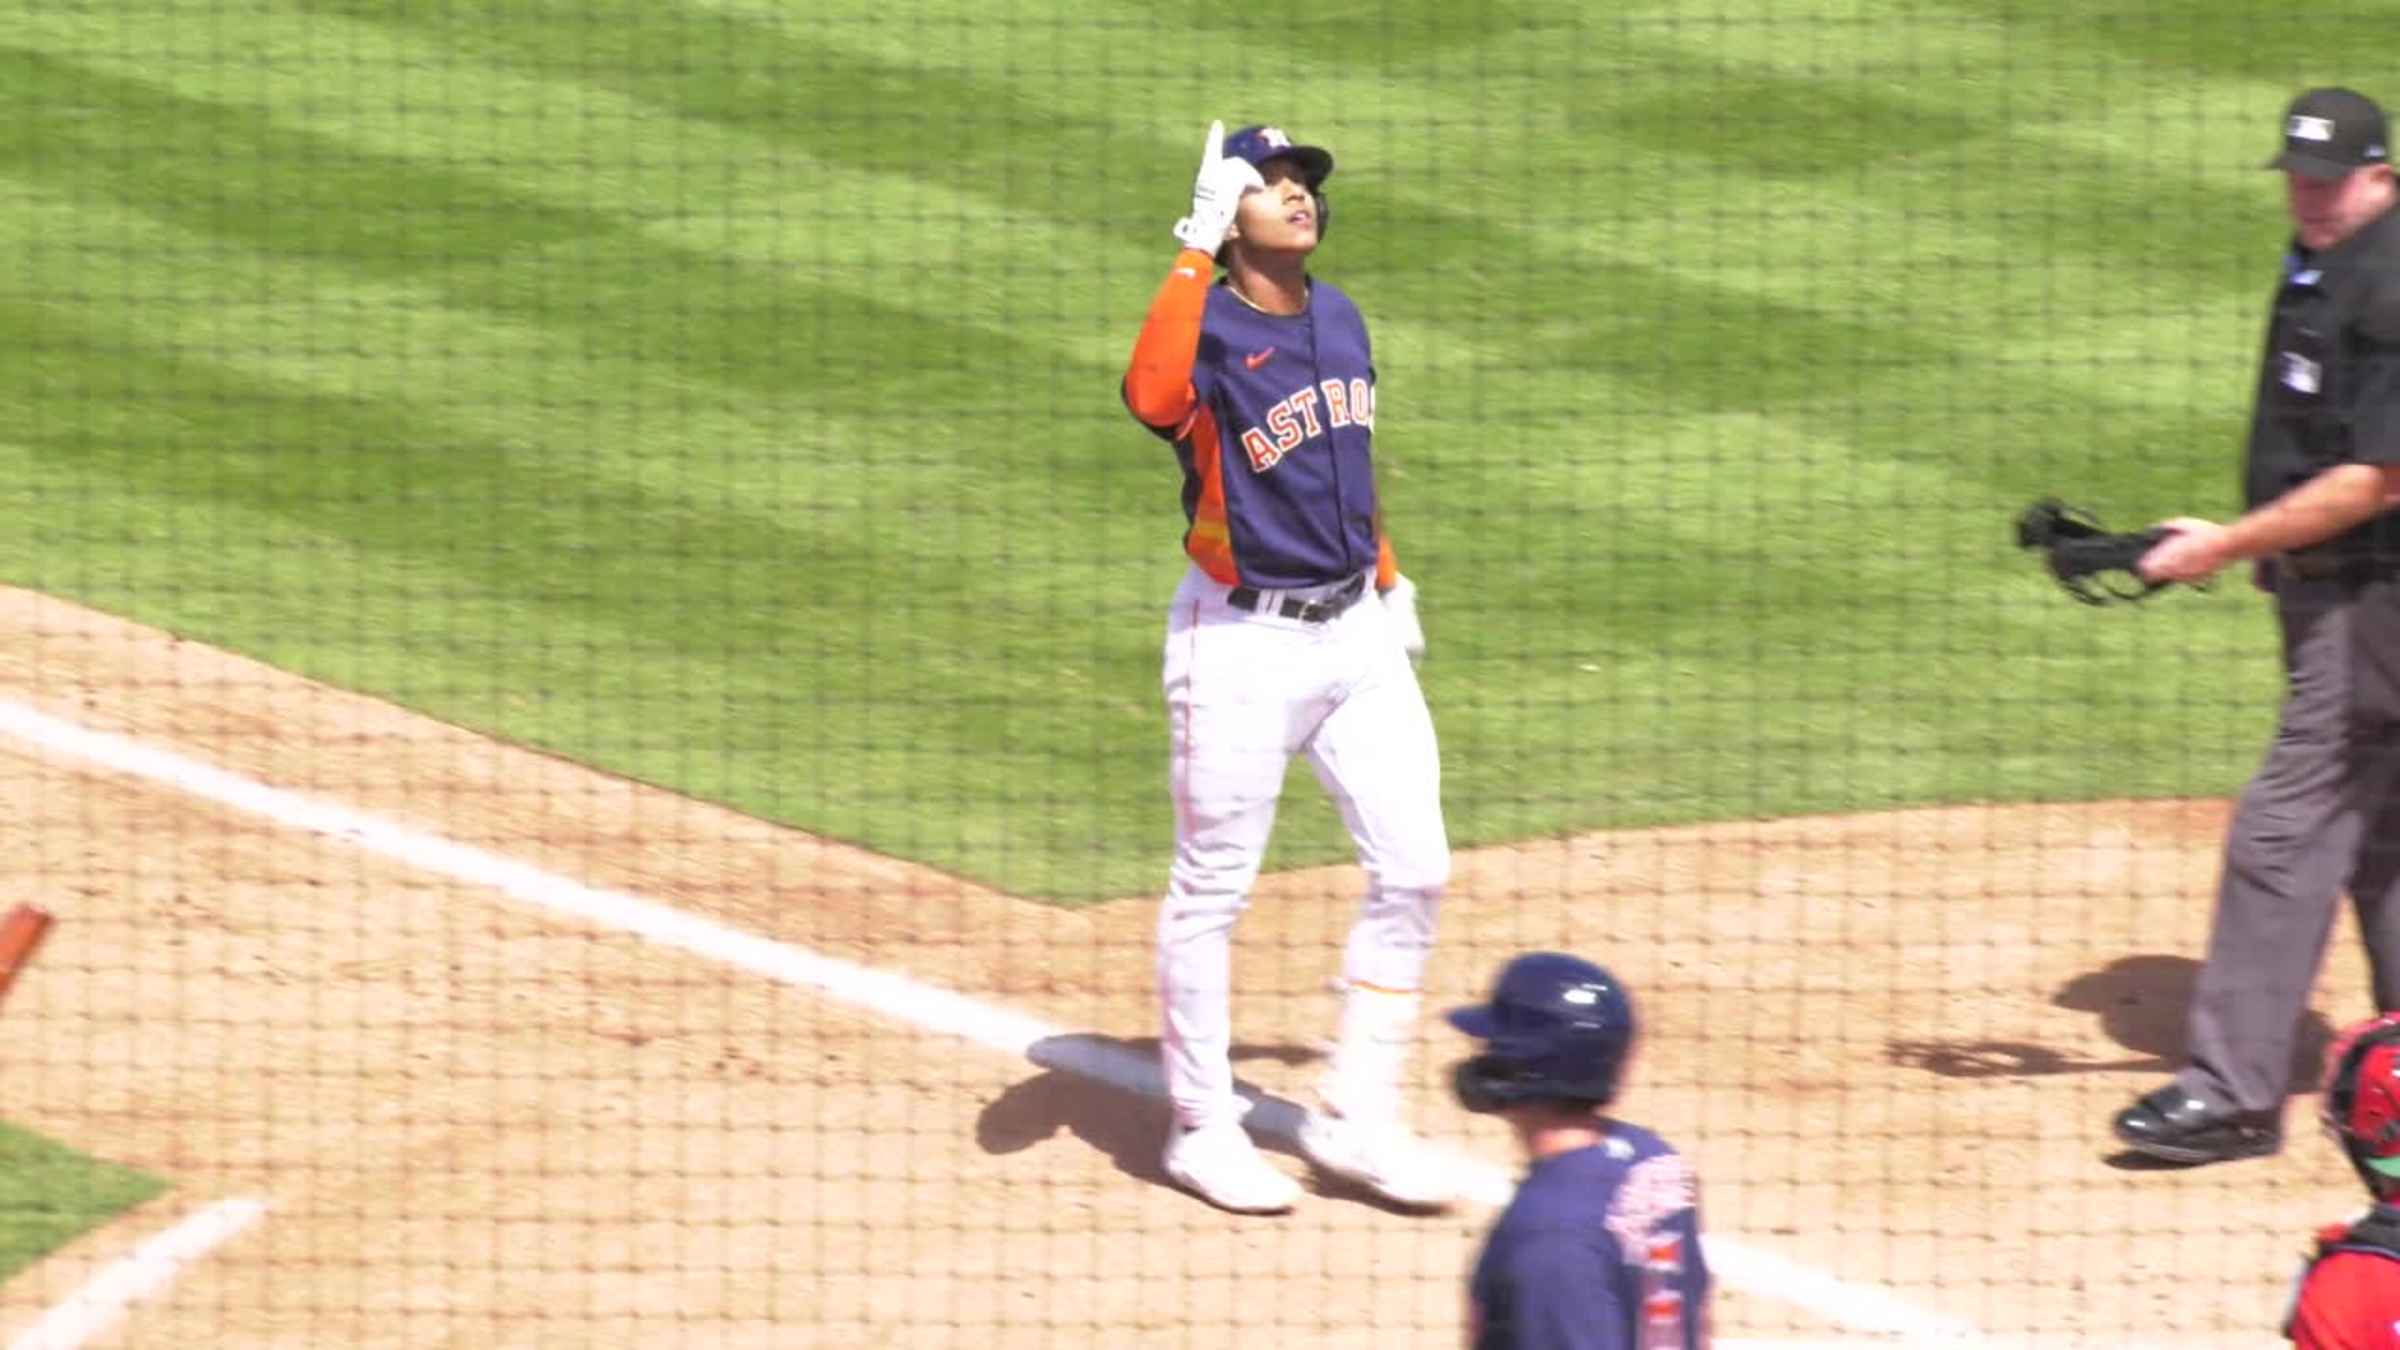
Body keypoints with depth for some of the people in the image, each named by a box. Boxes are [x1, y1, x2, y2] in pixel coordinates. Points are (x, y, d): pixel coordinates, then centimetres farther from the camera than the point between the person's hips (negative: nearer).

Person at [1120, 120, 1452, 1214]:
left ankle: (1356, 1119, 15)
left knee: (1412, 870, 4)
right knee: (1212, 891, 3)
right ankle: (1202, 1130, 16)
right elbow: (1153, 399, -39)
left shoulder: (1339, 319, 8)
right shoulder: (1209, 328, -14)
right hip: (1241, 645, -7)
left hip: (1355, 633, 7)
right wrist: (1196, 251, -35)